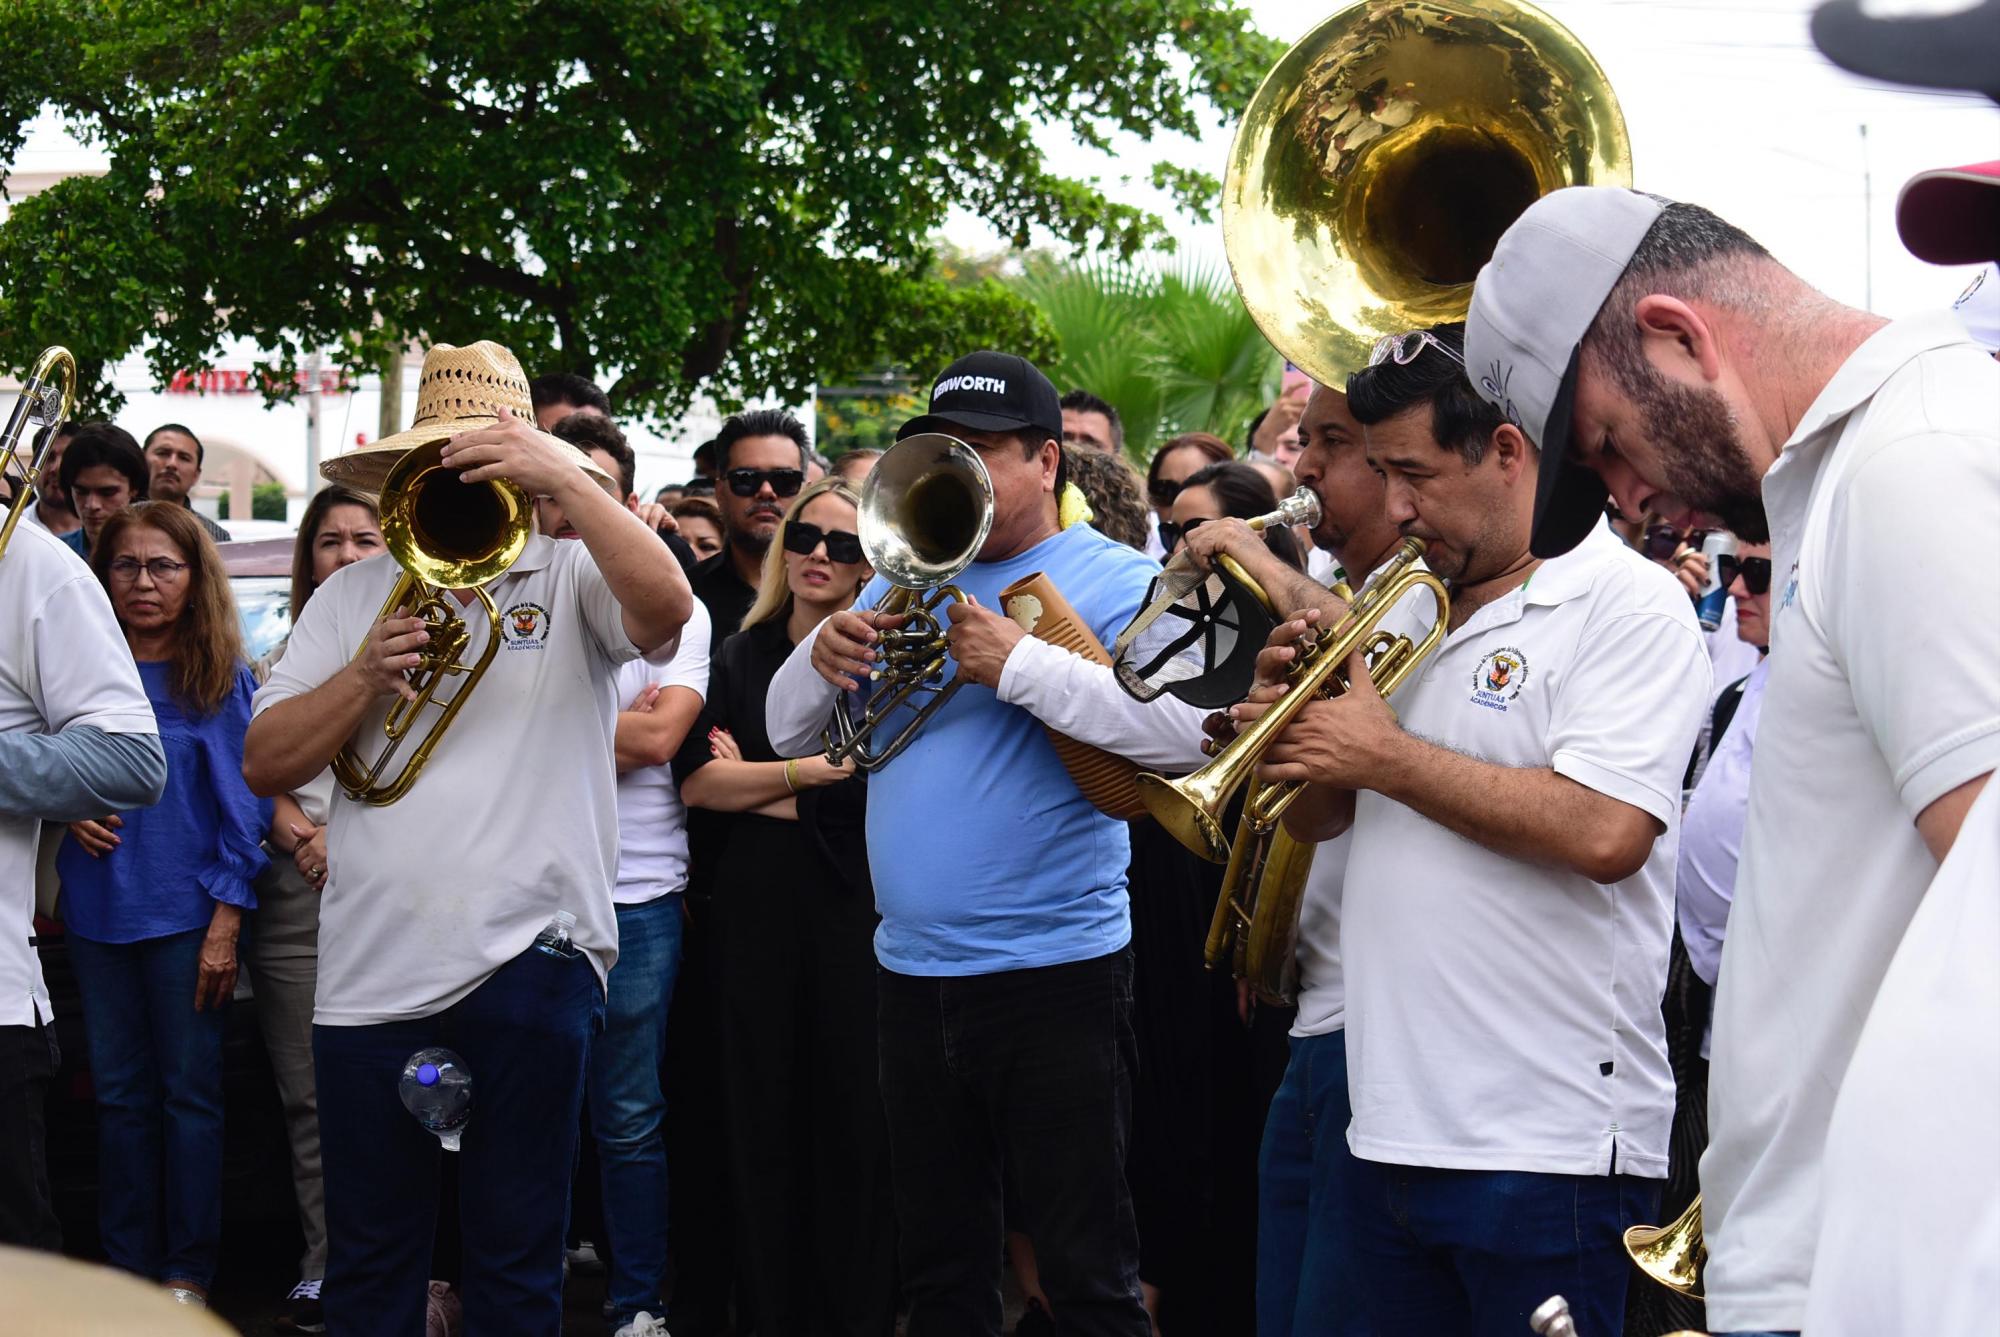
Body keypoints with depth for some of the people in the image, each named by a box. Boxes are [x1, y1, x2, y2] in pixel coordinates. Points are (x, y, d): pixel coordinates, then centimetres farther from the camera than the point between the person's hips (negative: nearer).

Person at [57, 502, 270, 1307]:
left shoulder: (221, 681, -3)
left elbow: (243, 809, -4)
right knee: (120, 1093, 9)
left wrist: (226, 925, -11)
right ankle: (128, 1264, 18)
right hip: (99, 910, 3)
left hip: (185, 913, -3)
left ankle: (188, 1272, 10)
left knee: (190, 1092, 2)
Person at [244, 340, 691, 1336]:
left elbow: (666, 607, -19)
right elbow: (265, 763, 6)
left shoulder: (573, 578, 4)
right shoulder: (354, 594, 12)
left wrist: (563, 477, -23)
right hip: (369, 977, 3)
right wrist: (367, 676, -10)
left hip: (530, 962, -3)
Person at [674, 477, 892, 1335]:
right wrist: (804, 773, -8)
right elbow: (696, 781, 0)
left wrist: (752, 785, -7)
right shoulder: (740, 657, 11)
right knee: (763, 1121, 6)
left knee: (855, 1125, -1)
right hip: (756, 913, 3)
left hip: (855, 910, -3)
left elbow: (870, 787, -11)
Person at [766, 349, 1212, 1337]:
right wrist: (822, 656, -7)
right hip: (912, 973, 6)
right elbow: (790, 732, 15)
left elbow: (1186, 730, -21)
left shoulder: (1115, 581, -5)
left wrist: (1016, 663, -24)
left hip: (1056, 971, -6)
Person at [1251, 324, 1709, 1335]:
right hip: (1390, 1137, 8)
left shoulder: (1626, 600, -8)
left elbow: (1603, 833, -22)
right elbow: (1314, 817, 20)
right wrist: (1289, 710, -2)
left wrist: (1388, 758, -14)